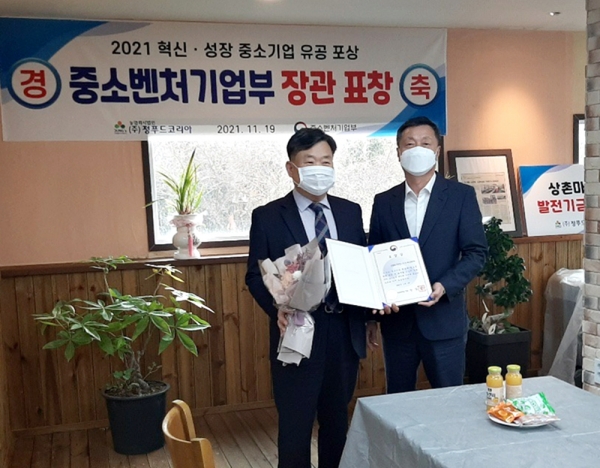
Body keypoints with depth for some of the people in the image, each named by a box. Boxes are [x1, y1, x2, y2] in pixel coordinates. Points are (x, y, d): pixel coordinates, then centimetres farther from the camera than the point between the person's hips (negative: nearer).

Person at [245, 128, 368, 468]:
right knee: (295, 424, 7)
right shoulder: (268, 216, -4)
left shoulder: (350, 212, 7)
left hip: (344, 332, 4)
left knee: (338, 420, 18)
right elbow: (256, 275, -4)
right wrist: (278, 309, -21)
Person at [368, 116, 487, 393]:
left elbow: (476, 252, -4)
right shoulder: (383, 202, 7)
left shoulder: (461, 196, -1)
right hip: (396, 319, 2)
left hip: (444, 318, -2)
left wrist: (445, 286, -19)